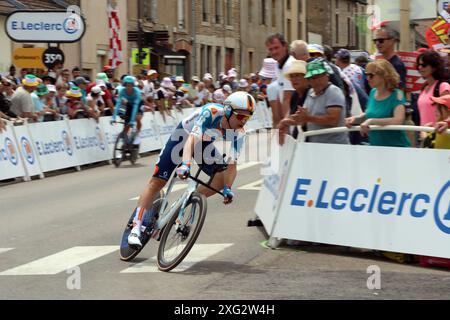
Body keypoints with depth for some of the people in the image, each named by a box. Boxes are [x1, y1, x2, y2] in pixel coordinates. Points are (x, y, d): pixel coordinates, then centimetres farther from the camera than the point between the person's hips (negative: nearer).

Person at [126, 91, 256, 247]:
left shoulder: (239, 133, -23)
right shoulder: (211, 112, -38)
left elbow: (232, 164, -21)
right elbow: (193, 138, -48)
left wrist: (227, 188, -34)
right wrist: (185, 164, -63)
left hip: (204, 144, 5)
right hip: (183, 137, -5)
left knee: (222, 177, -13)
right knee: (157, 182, -10)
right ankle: (135, 230, -7)